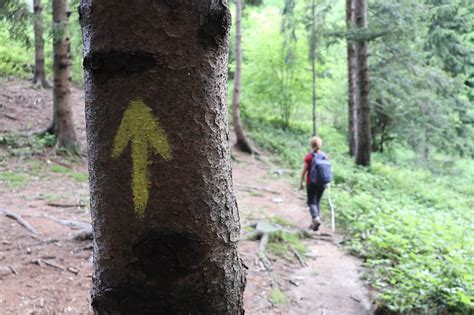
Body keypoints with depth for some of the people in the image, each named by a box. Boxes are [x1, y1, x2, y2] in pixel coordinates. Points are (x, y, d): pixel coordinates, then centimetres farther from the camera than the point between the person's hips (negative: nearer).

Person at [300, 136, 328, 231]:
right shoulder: (325, 156, 1)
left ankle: (316, 218, -21)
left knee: (312, 202, 3)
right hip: (322, 182, 4)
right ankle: (314, 223, 18)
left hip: (312, 182, -4)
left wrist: (302, 183, 1)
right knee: (318, 201, 14)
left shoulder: (308, 156, -10)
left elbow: (304, 171, -9)